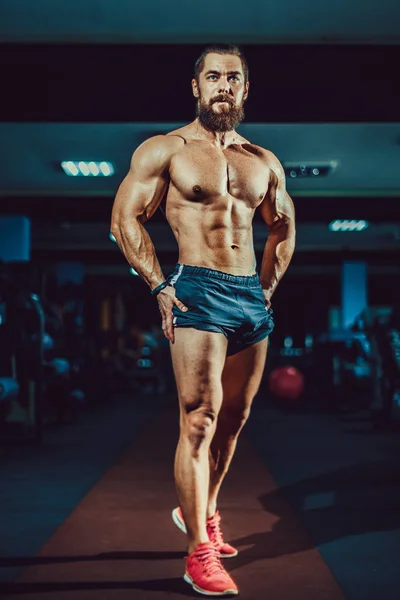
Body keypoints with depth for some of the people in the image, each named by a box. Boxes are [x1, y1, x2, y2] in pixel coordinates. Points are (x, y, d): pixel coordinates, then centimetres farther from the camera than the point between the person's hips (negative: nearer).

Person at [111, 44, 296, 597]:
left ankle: (202, 513, 32)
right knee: (199, 421, -10)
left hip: (253, 297, 6)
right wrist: (161, 287, -8)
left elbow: (284, 227, 26)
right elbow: (125, 219, -1)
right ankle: (199, 552, -5)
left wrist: (268, 287, 15)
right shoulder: (165, 151, 1)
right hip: (198, 292, -5)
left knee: (233, 418, 12)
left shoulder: (264, 162, 15)